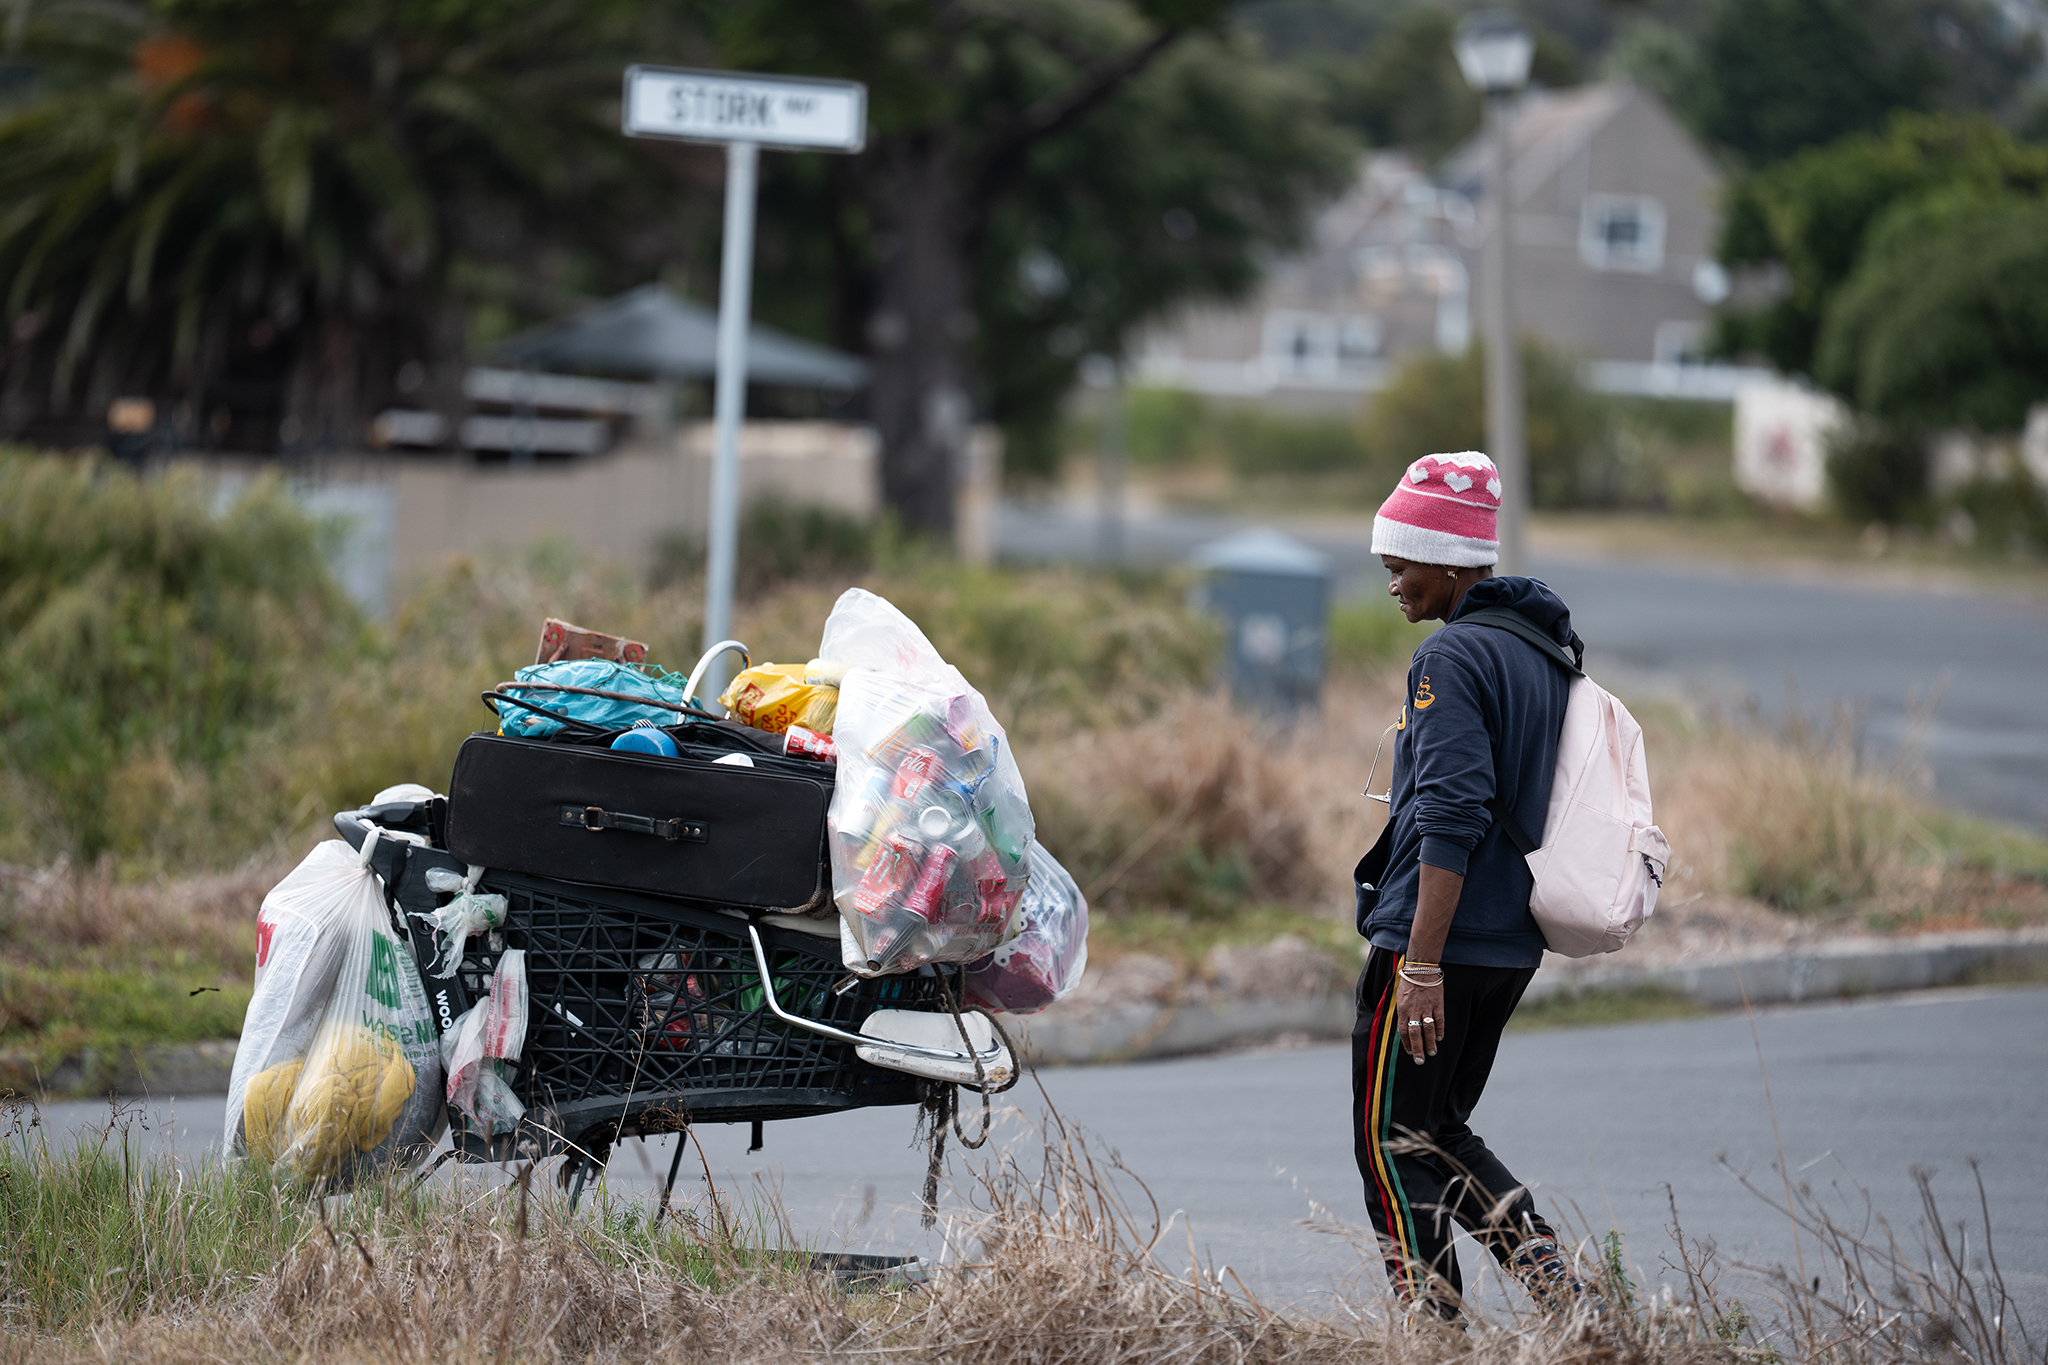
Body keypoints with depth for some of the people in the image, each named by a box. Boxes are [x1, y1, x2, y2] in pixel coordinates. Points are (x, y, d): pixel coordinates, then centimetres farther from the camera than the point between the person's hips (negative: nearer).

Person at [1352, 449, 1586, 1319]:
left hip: (1431, 942, -9)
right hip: (1512, 946, 9)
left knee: (1393, 1143, 0)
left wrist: (1422, 964, -23)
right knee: (1438, 1131, 19)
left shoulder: (1454, 657, -15)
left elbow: (1449, 820, -23)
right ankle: (1549, 1281, 6)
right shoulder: (1544, 651, 13)